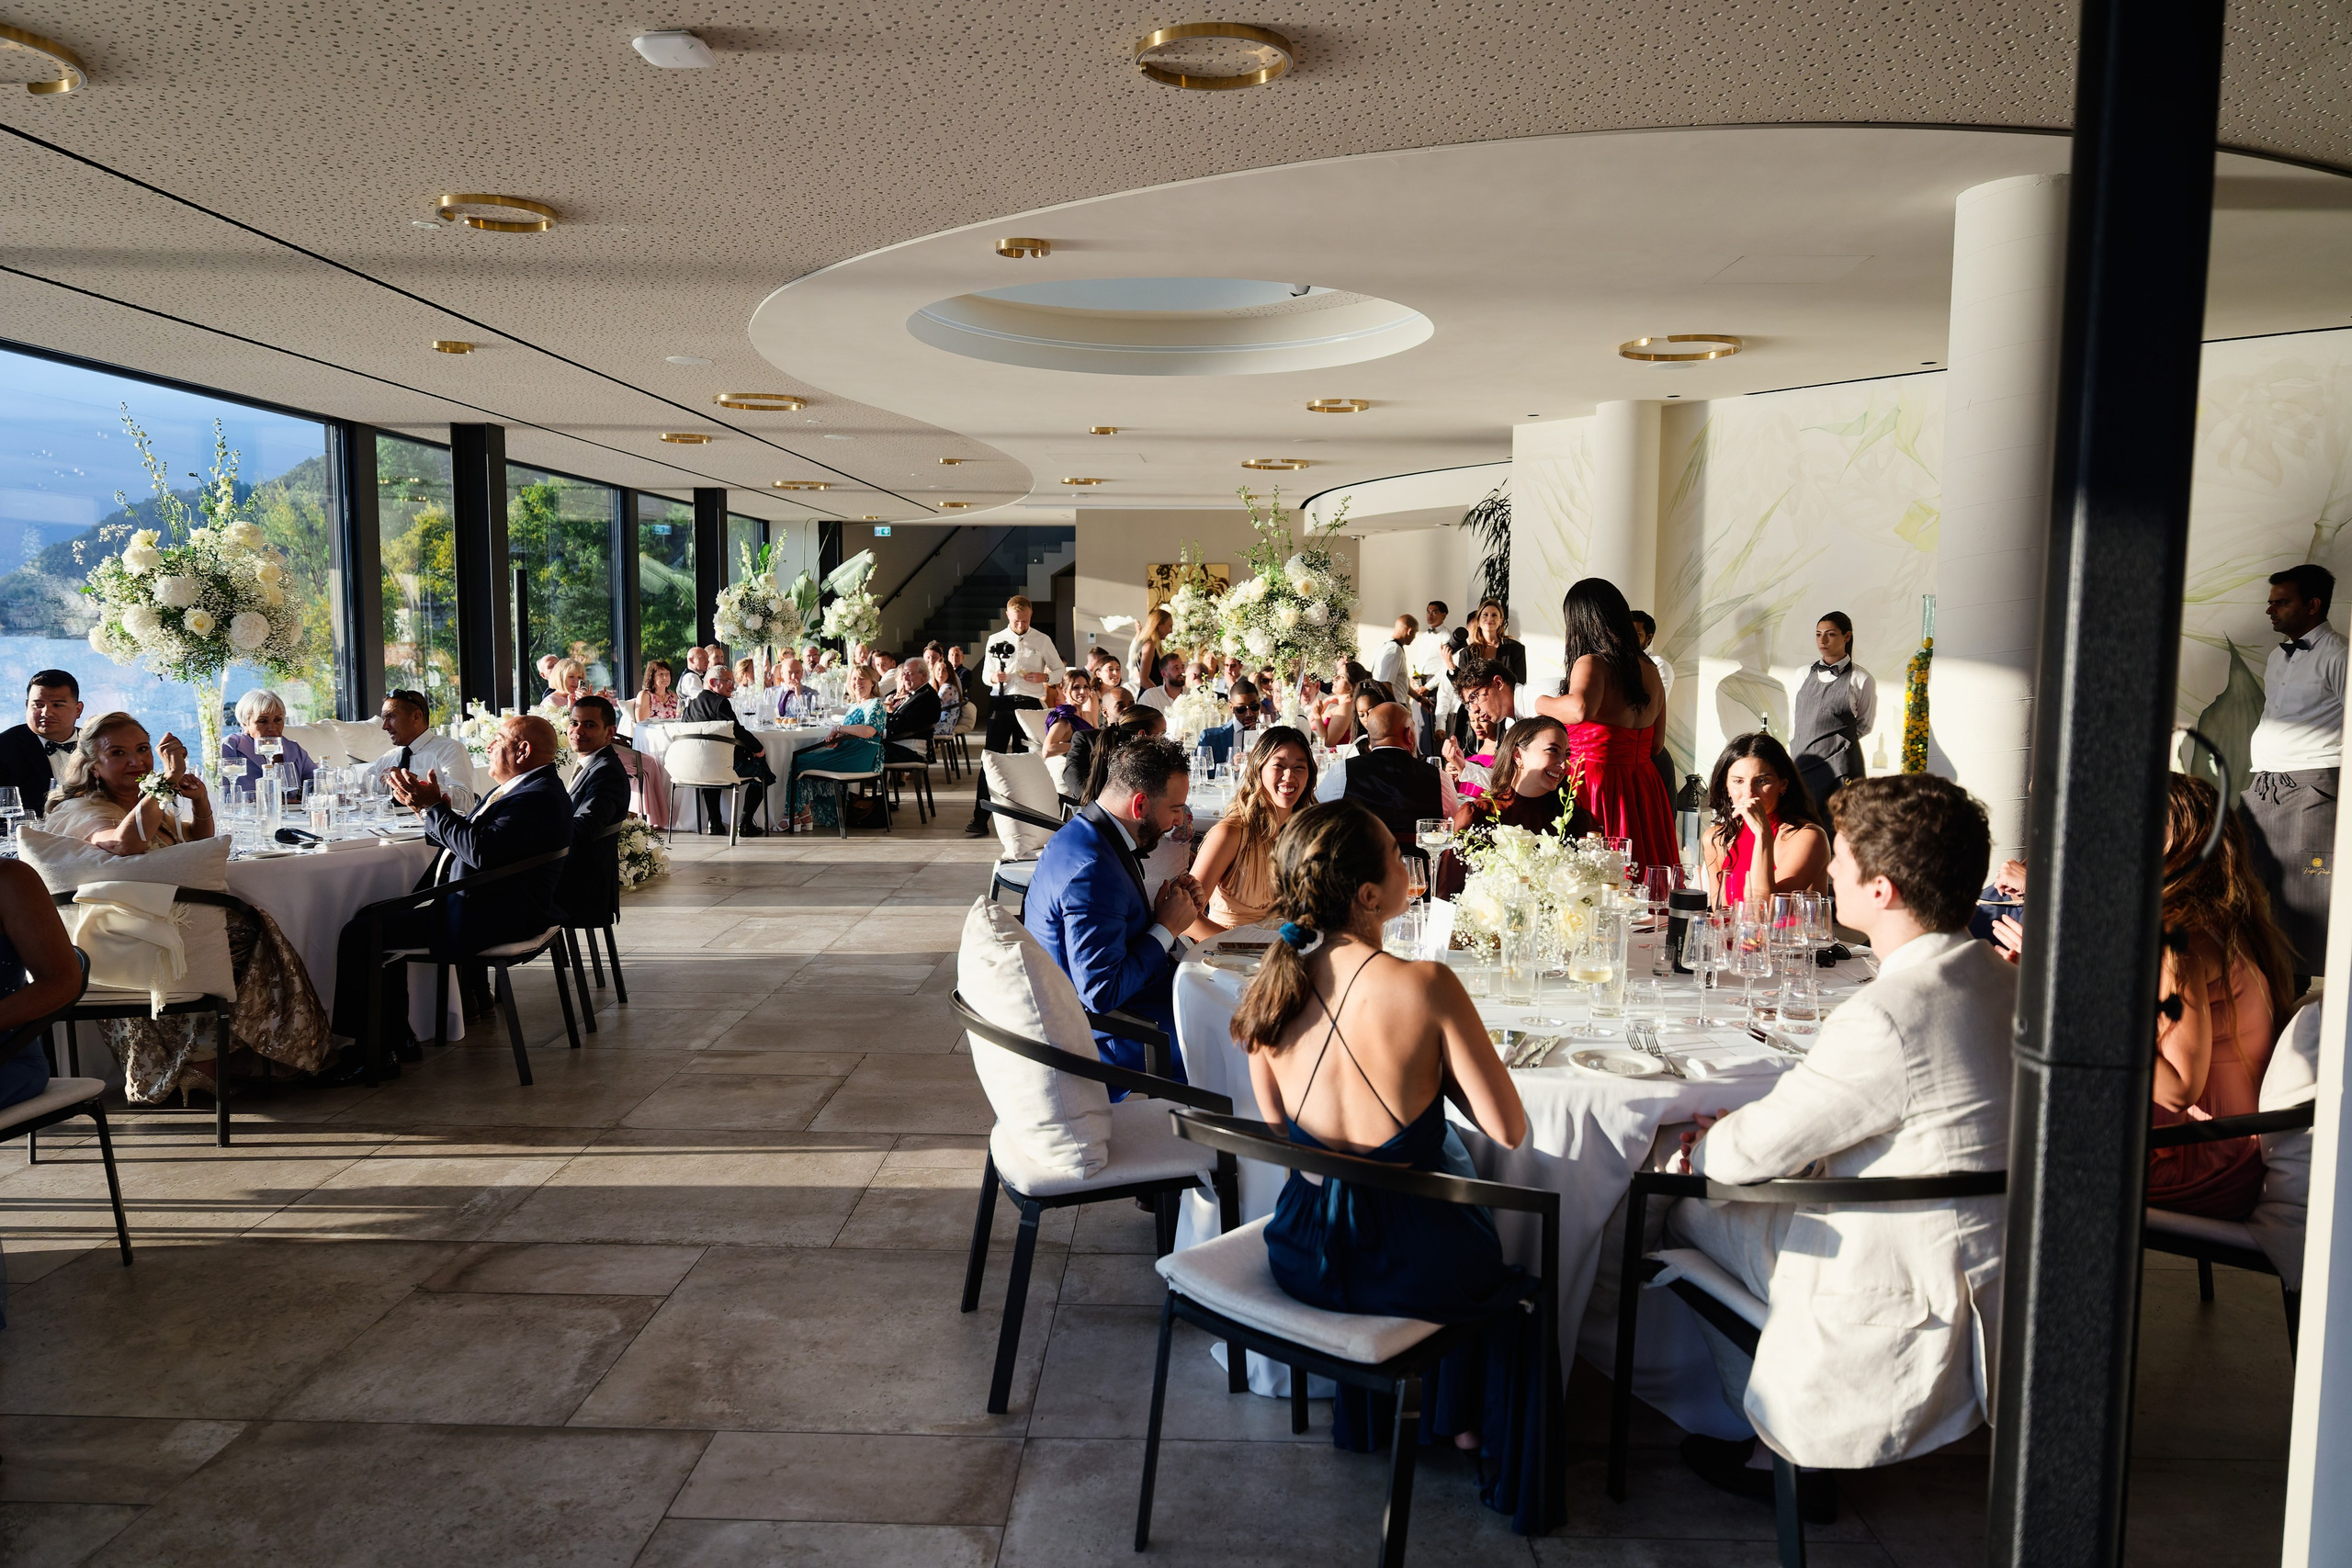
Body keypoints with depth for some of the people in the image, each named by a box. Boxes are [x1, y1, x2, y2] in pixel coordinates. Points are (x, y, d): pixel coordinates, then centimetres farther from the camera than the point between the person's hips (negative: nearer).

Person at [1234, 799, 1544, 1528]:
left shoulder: (1270, 985, -7)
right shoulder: (1424, 985, -23)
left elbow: (1278, 1124, 6)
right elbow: (1508, 1130, -17)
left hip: (1300, 1255, 5)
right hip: (1410, 1269, -4)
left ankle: (1362, 1416, 54)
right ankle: (1470, 1428, 50)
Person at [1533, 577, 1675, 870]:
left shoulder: (1592, 663, -11)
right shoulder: (1650, 670, 12)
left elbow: (1580, 709, -33)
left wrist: (1544, 703, -13)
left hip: (1595, 784, -8)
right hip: (1644, 788, 8)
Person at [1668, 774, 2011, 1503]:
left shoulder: (1888, 1017, -30)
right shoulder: (1992, 974, 0)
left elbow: (1757, 1149, -20)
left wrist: (1704, 1147, 2)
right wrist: (1748, 1130, 7)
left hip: (1904, 1294, -9)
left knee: (1685, 1210, 6)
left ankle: (1780, 1442, 21)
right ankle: (1782, 1436, 24)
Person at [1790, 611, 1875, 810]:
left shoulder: (1861, 680, -2)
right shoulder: (1803, 675, 11)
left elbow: (1864, 725, 9)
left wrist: (1839, 741, 5)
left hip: (1840, 767, -4)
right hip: (1802, 762, 4)